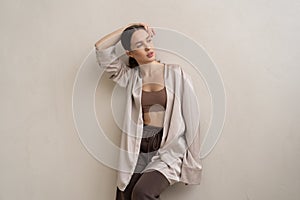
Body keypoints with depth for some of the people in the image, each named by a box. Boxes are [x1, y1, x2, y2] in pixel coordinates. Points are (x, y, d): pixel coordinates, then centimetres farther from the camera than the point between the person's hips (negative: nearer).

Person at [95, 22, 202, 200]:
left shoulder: (176, 73, -3)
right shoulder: (130, 76, 7)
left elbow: (191, 119, -3)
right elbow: (101, 49, 3)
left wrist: (191, 163, -3)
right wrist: (128, 27, 3)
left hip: (169, 148, -3)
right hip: (138, 148, 4)